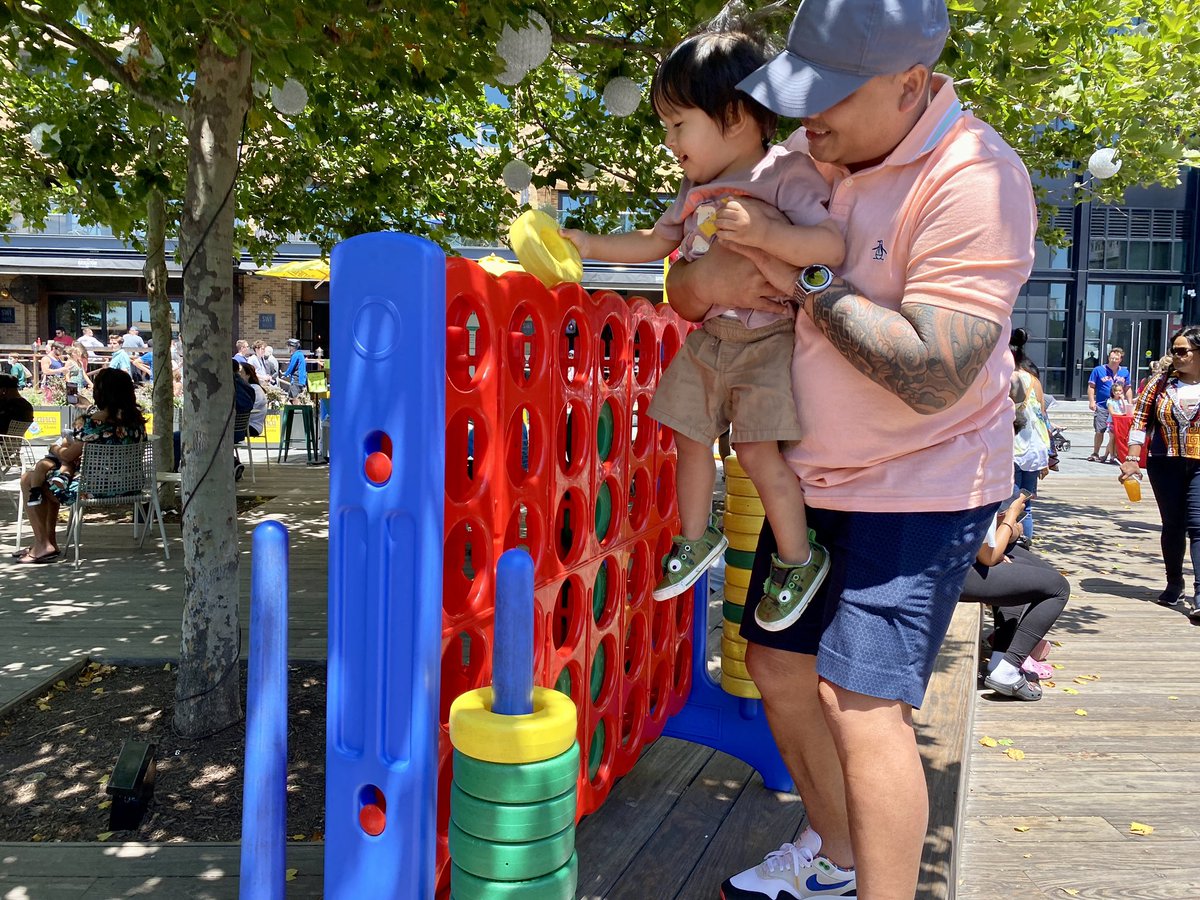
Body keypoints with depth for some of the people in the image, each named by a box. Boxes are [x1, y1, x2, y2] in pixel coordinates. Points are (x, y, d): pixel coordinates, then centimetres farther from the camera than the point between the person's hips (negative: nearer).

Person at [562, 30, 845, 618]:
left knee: (758, 453, -8)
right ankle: (696, 537, 32)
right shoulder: (696, 190, 9)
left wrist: (763, 232, -34)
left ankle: (799, 559, 12)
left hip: (767, 342, -7)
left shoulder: (785, 175, -13)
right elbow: (654, 243, 18)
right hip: (707, 339, 7)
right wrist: (590, 245, 10)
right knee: (691, 441, 10)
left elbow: (833, 246, -23)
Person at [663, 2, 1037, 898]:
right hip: (814, 473, 8)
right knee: (779, 663, 14)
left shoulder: (974, 181, -22)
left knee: (861, 701, -14)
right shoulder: (806, 161, 0)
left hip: (921, 486, -7)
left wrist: (803, 279, -24)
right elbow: (686, 288, 6)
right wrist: (706, 278, -19)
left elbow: (932, 377, -31)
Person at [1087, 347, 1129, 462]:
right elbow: (1091, 387, 1)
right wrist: (1092, 401, -9)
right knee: (1099, 431, 0)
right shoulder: (1098, 370, 1)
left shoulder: (1125, 372, 11)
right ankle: (1095, 454, 12)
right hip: (1101, 406, -2)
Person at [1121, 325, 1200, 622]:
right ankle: (1174, 584, 24)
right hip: (1165, 464, 2)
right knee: (1172, 526, 9)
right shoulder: (1162, 382, 4)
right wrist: (1133, 458, -4)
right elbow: (1141, 419, 3)